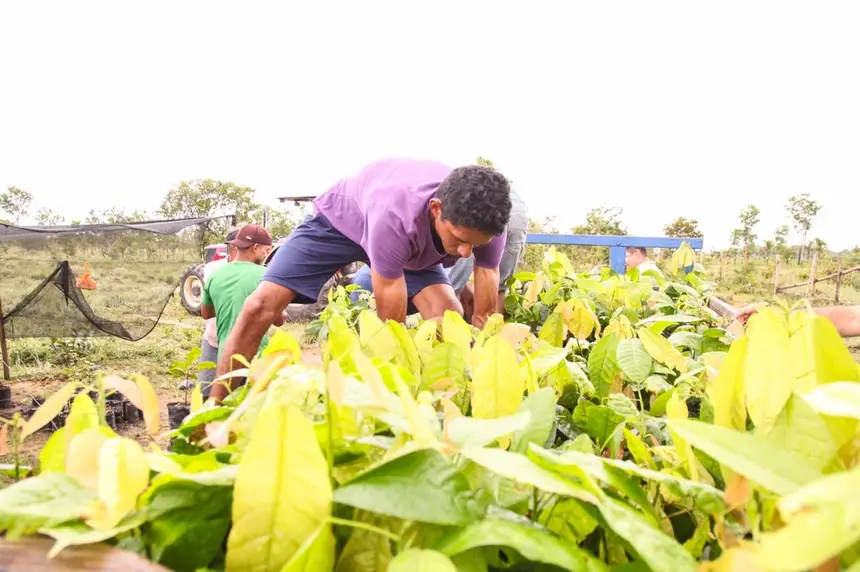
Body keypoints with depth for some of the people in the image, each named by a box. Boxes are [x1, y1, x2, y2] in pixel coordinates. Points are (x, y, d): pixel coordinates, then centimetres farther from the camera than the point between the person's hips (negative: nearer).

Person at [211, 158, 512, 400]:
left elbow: (485, 317, -22)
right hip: (341, 216, -4)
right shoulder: (395, 216, -47)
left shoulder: (484, 220, -32)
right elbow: (392, 322, -37)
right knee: (261, 305, -16)